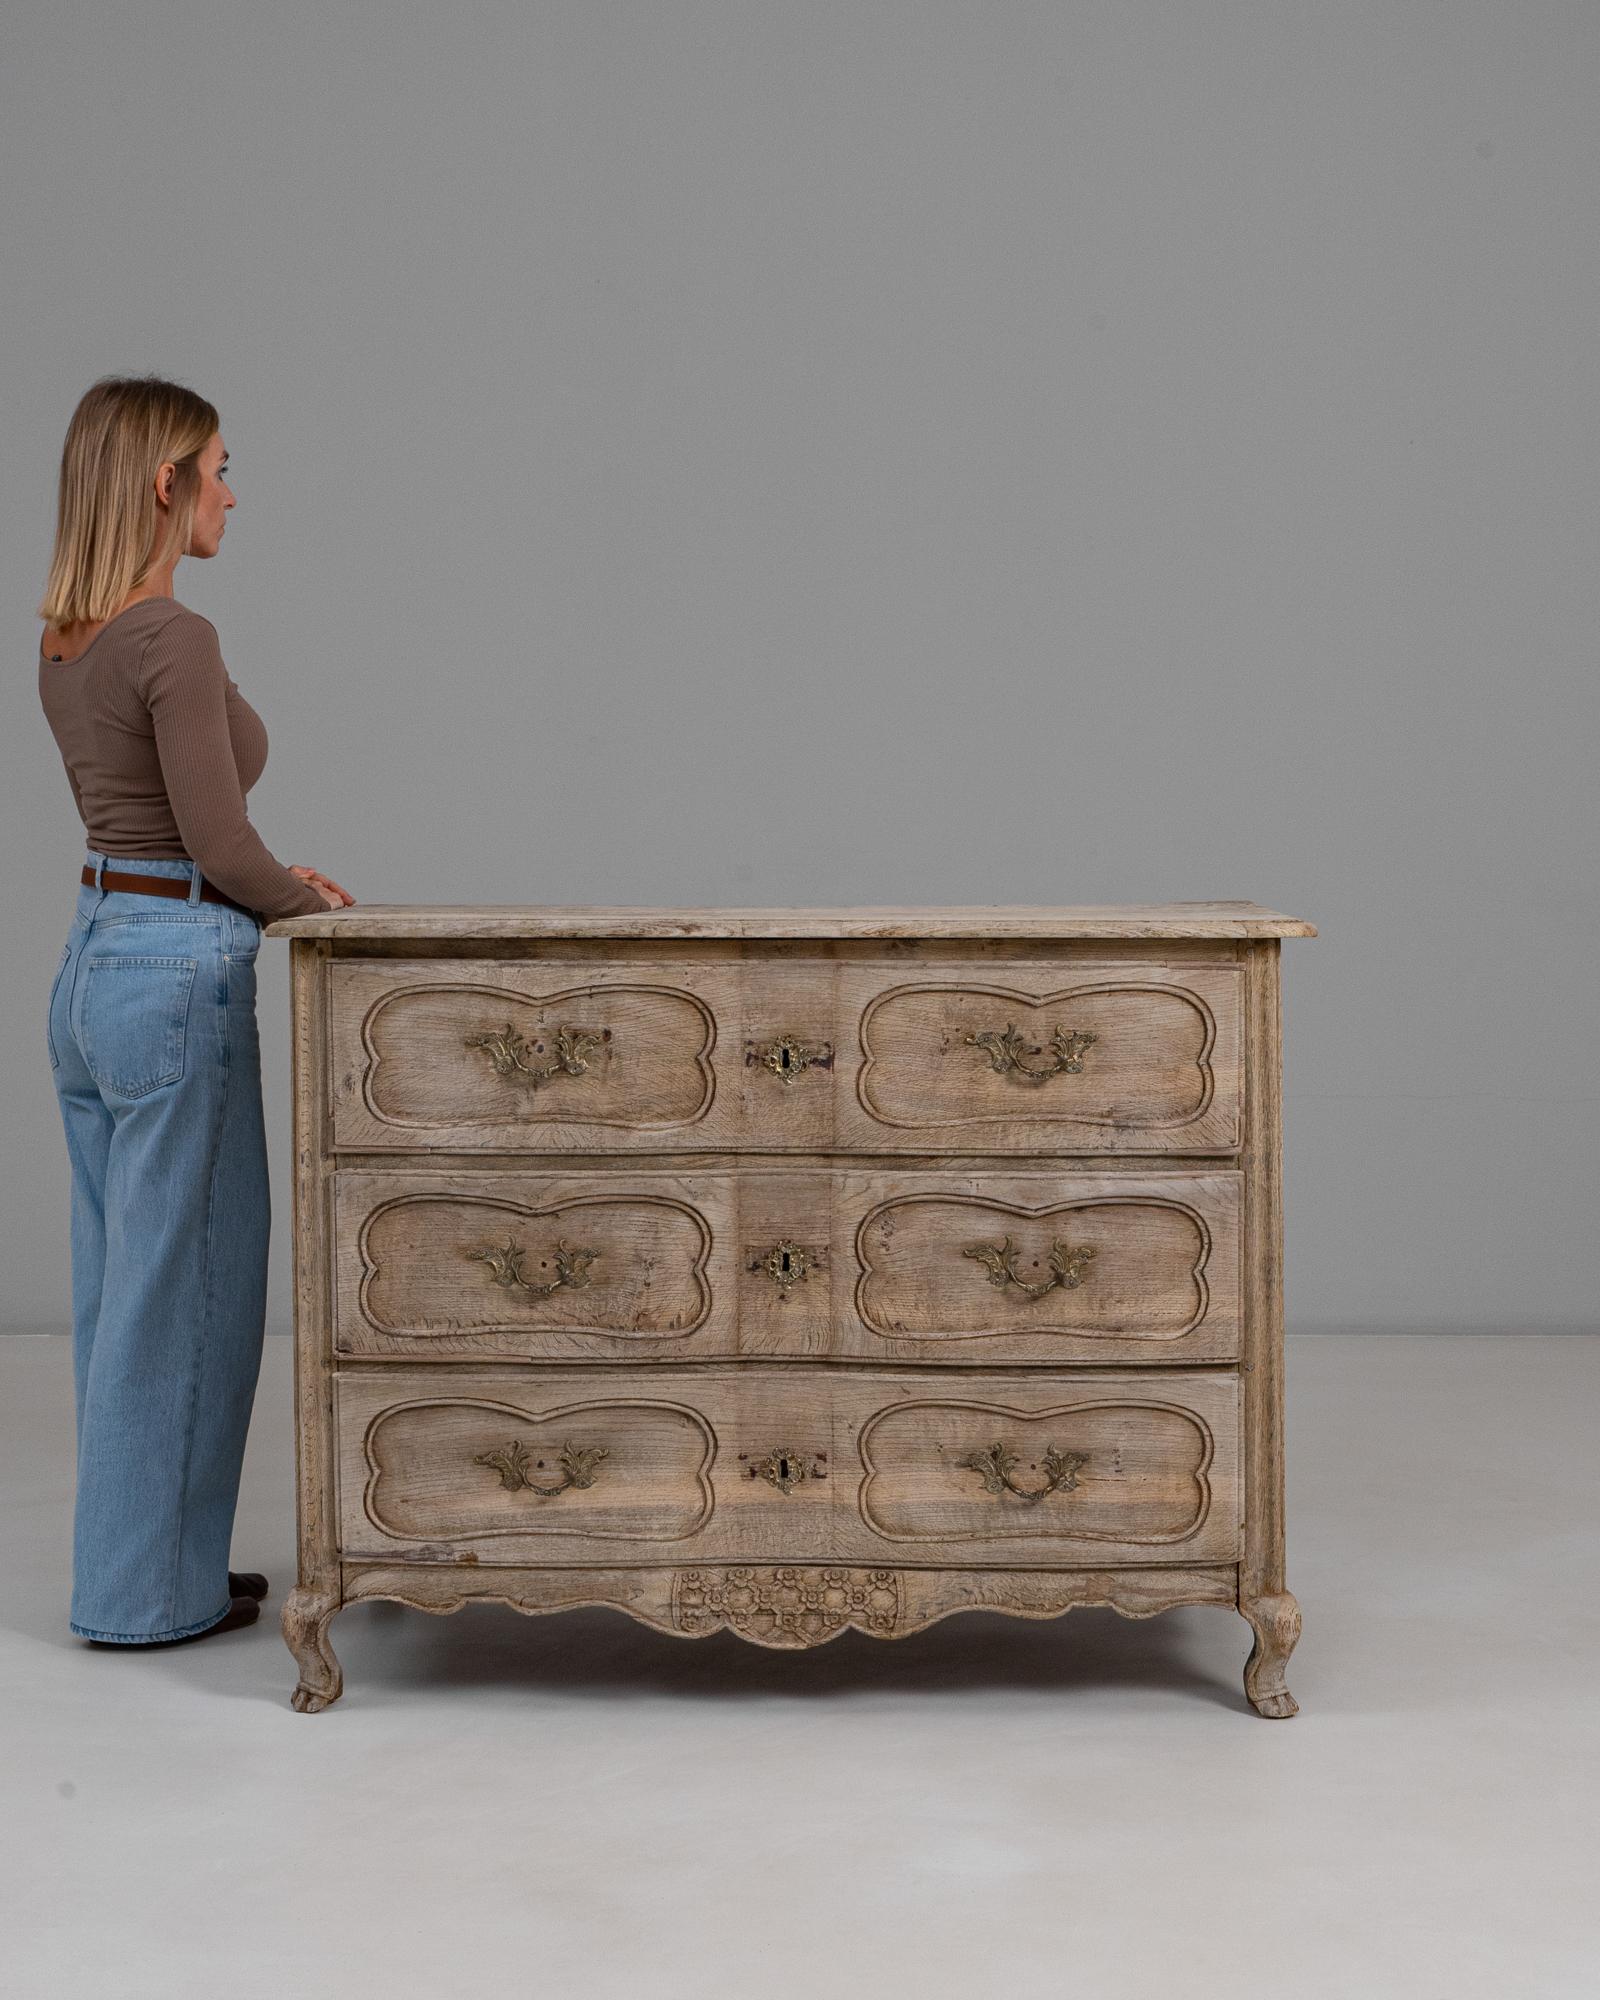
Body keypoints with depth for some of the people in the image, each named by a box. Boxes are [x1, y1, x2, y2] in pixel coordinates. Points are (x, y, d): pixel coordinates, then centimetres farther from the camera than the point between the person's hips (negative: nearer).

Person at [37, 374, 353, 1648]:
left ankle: (144, 1566, 27)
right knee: (184, 1293, 1)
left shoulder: (66, 643, 11)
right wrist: (306, 898, 1)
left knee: (127, 1288, 16)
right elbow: (220, 846, -18)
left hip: (92, 965, 10)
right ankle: (147, 1593, 12)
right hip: (177, 979, -10)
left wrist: (275, 883, 14)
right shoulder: (175, 641, -18)